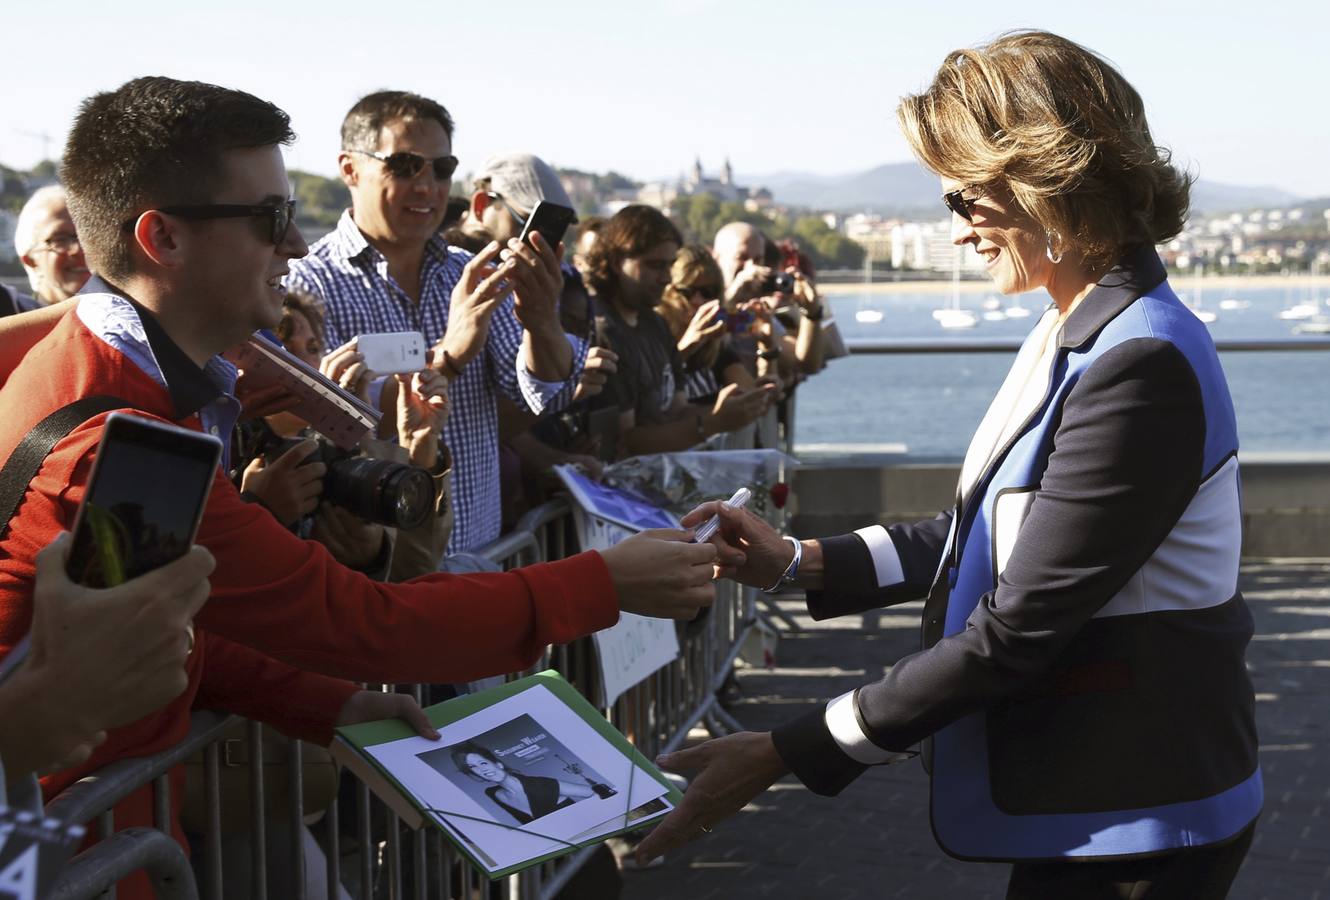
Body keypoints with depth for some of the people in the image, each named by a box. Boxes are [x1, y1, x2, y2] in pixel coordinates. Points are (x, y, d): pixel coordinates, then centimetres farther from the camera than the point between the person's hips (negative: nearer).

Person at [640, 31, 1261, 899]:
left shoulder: (1142, 370, -25)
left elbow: (1012, 634, -25)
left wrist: (784, 754, -21)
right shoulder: (1073, 337, 7)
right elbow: (984, 531, 14)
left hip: (1135, 823, -9)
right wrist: (798, 561, 5)